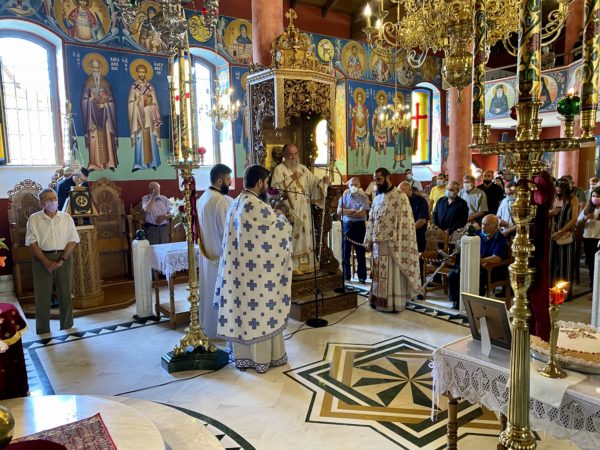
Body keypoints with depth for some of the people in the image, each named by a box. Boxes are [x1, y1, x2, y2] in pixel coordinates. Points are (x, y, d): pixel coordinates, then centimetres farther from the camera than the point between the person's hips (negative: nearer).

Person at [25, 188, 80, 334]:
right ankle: (43, 331, 14)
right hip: (42, 259, -1)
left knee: (65, 294, 7)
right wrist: (46, 262, -15)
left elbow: (72, 241, -1)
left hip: (63, 257, 1)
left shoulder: (66, 217, 4)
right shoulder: (34, 219, 0)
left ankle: (67, 327, 21)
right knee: (42, 295, 3)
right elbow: (32, 243, -5)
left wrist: (61, 260, -13)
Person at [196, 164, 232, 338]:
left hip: (207, 252, 9)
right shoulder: (220, 200, -21)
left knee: (210, 290, 18)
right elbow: (227, 230, -21)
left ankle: (208, 325, 29)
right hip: (220, 253, -9)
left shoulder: (203, 197, 8)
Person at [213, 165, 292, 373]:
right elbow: (281, 231, -10)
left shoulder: (235, 204, 7)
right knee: (261, 310, 5)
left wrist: (272, 217, 20)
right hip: (259, 270, -8)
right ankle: (264, 358, 18)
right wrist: (280, 216, 9)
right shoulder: (260, 207, -19)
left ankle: (242, 357, 24)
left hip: (239, 268, 8)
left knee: (241, 309, 13)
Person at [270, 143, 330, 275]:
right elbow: (275, 188, -17)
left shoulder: (303, 168, 11)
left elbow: (314, 182, 6)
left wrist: (323, 180, -15)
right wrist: (291, 179, -22)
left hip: (304, 212, 6)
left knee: (305, 237, 10)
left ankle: (306, 265, 20)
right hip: (288, 212, -6)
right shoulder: (279, 169, -6)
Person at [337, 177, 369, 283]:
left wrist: (346, 212, -7)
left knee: (360, 252, 4)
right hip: (346, 225, 2)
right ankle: (346, 277, 13)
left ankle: (362, 276, 12)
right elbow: (339, 211, -5)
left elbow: (362, 213, -13)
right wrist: (353, 211, -13)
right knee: (345, 253, 4)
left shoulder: (363, 197, -2)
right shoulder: (344, 196, 7)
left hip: (359, 226, -2)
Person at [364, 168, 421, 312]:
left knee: (393, 274, 1)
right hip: (377, 243, 7)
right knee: (379, 274, 12)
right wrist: (369, 241, 9)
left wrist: (398, 243, -18)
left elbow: (405, 221, -14)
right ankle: (379, 300, 21)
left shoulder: (400, 196, -9)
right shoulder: (378, 198, 13)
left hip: (392, 243, -7)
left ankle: (394, 303, 10)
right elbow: (371, 221, 15)